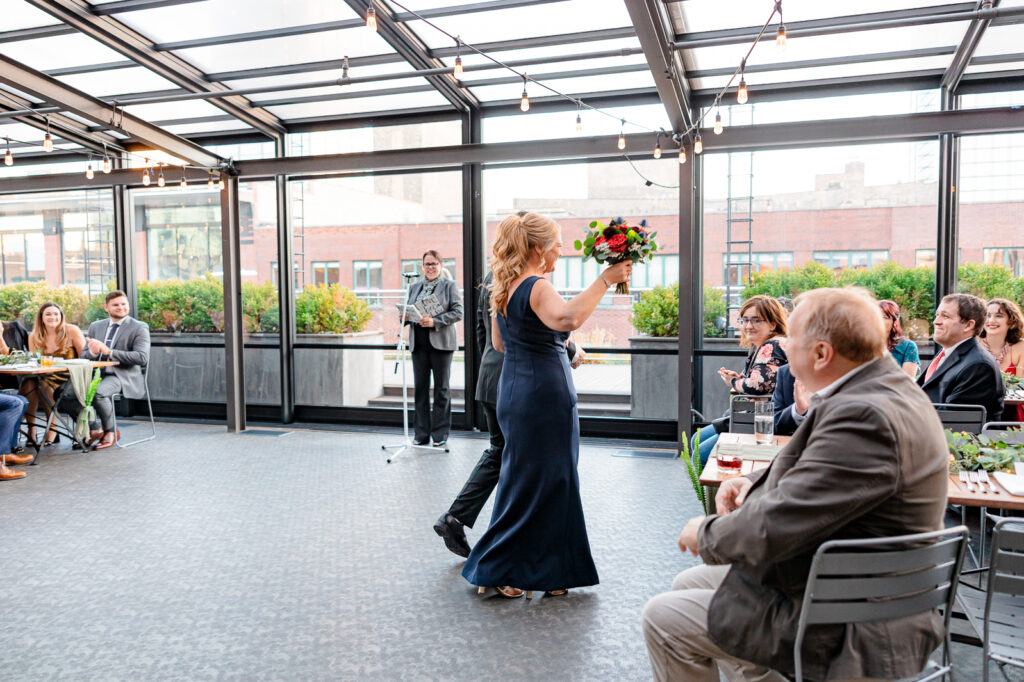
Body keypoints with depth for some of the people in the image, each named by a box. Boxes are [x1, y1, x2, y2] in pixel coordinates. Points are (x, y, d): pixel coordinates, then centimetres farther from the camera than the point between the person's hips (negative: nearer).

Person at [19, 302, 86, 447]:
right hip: (45, 377, 3)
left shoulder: (71, 331, -2)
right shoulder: (34, 337, 9)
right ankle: (31, 430, -26)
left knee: (43, 385, -32)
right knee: (28, 382, -29)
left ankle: (52, 428, -19)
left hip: (68, 378, -3)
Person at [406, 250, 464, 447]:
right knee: (420, 387, 5)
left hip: (441, 342, -4)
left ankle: (440, 434, 10)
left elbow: (458, 312, -7)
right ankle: (421, 433, 13)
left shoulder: (449, 285, 2)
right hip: (418, 342, 4)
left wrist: (435, 321, -18)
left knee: (441, 388, 2)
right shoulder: (414, 287, 16)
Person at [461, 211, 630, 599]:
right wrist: (606, 280, -35)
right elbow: (567, 318, -39)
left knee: (526, 478, 15)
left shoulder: (504, 287, 11)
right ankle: (496, 569, 12)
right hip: (543, 395, -10)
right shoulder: (537, 287, -18)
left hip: (514, 390, 10)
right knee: (539, 480, 2)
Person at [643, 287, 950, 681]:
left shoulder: (865, 415, -30)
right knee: (688, 583, 18)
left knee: (663, 619, -1)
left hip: (847, 630, -10)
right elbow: (810, 473, 16)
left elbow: (772, 528, -30)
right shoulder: (888, 388, 3)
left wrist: (706, 534, -10)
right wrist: (754, 482, -1)